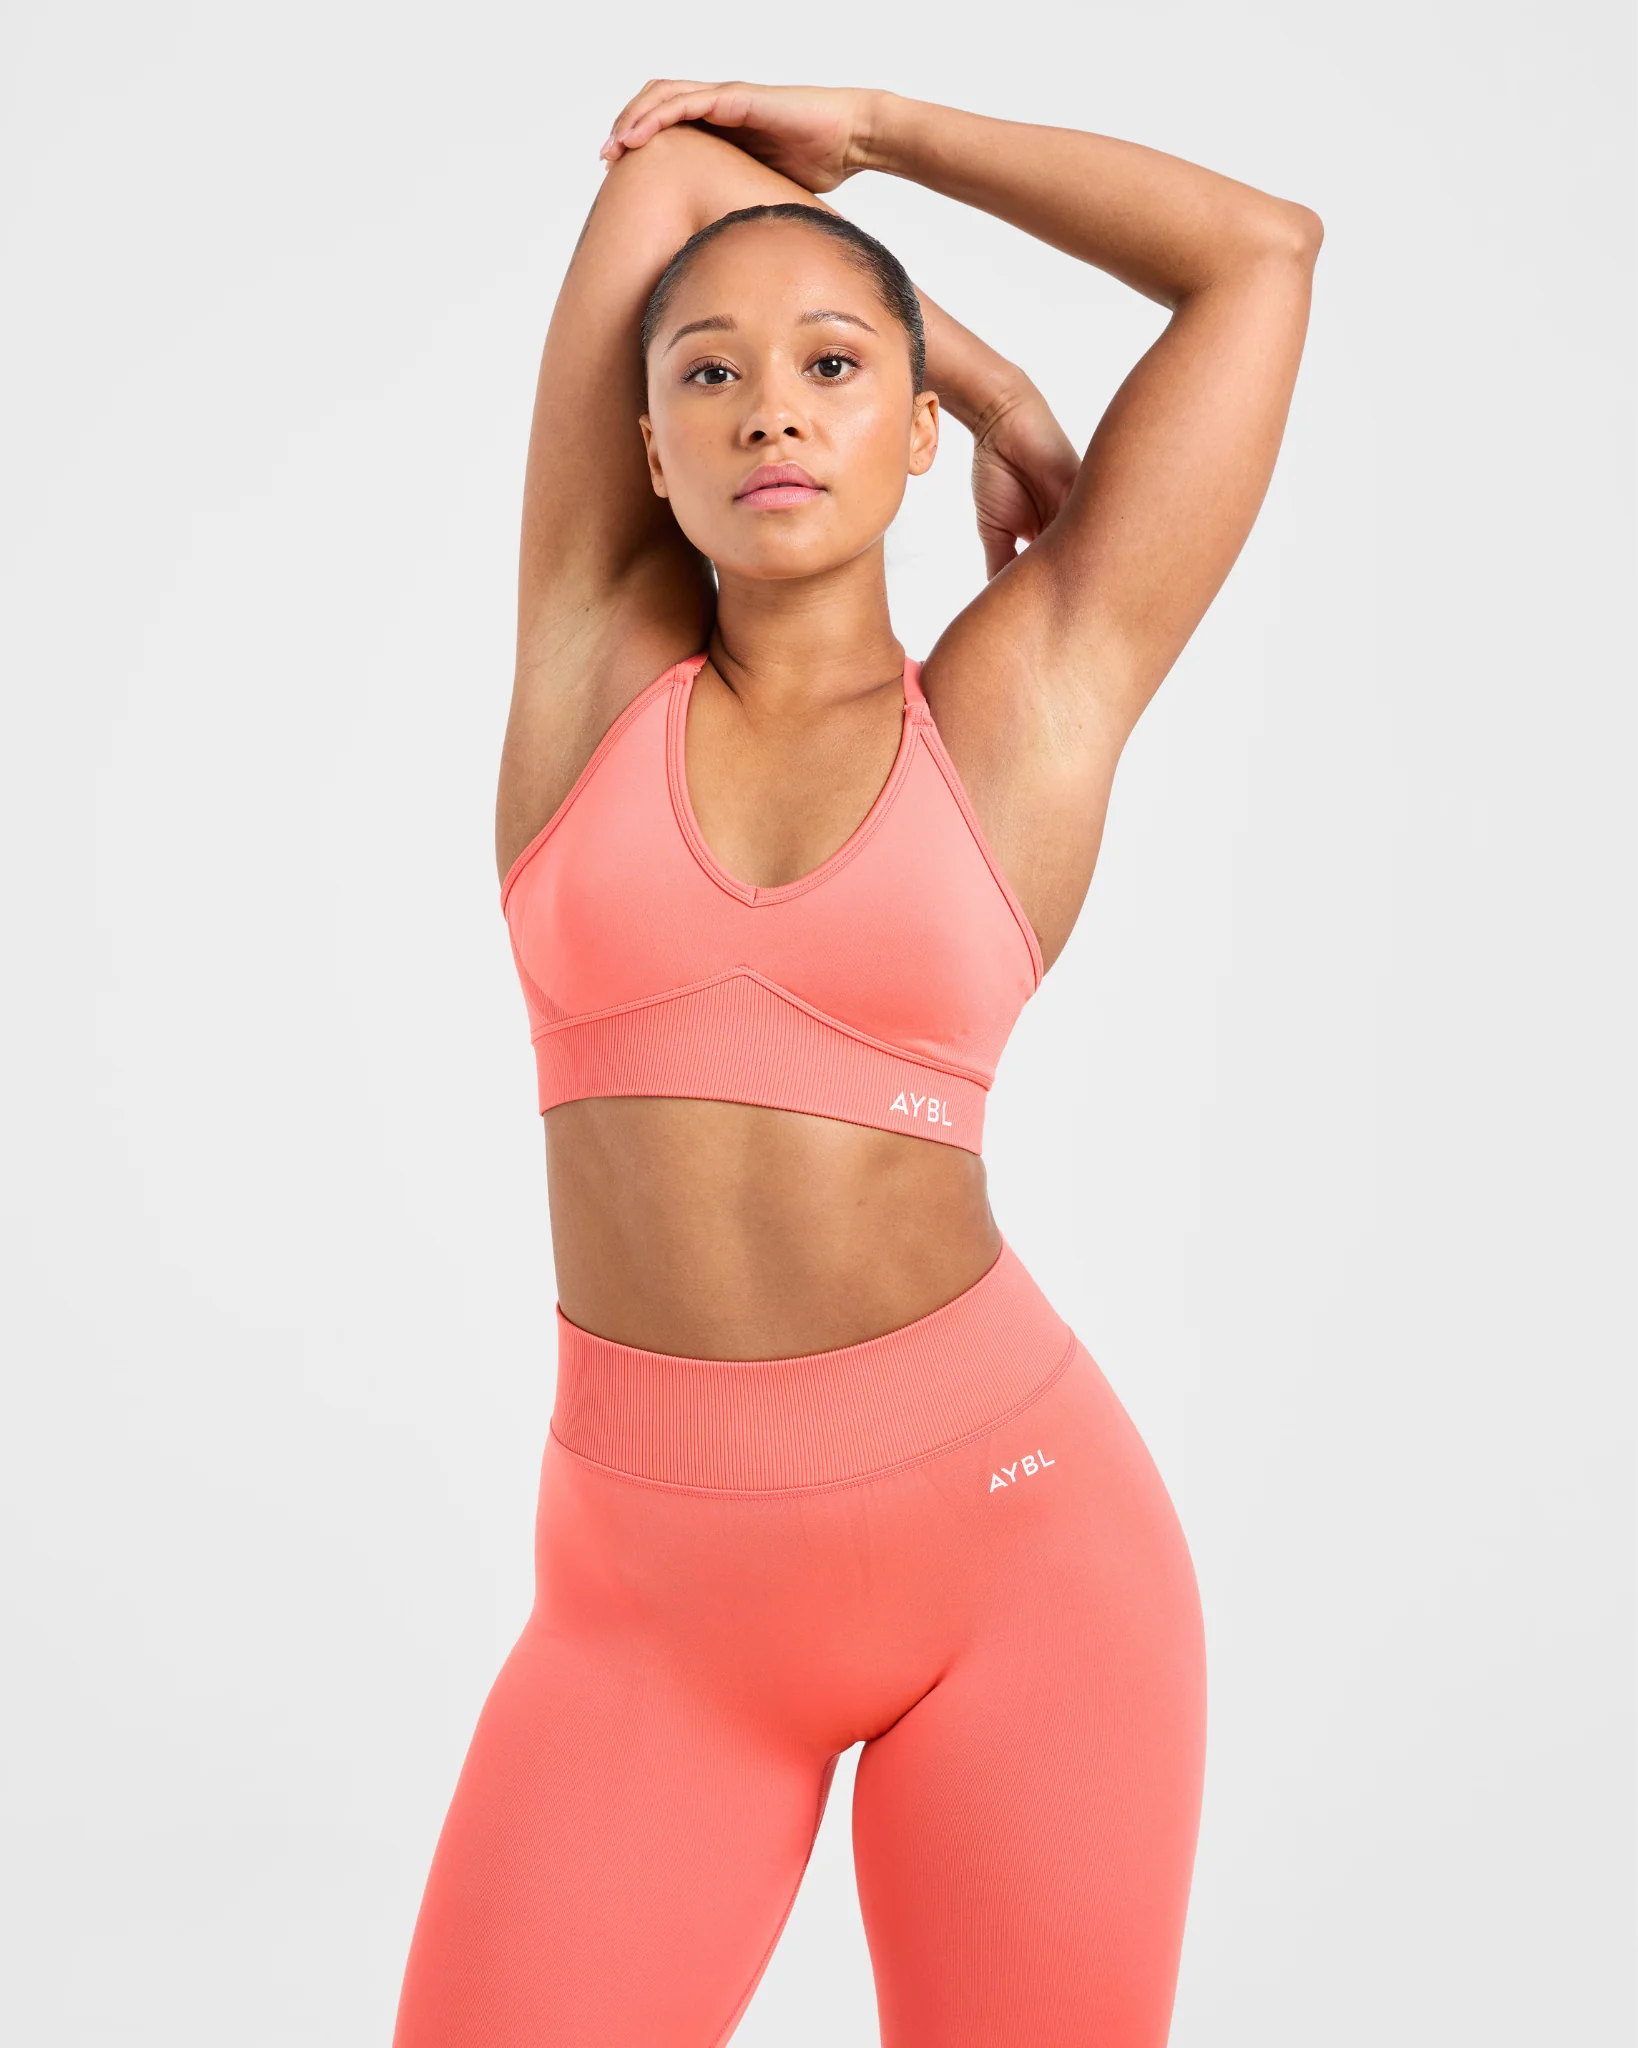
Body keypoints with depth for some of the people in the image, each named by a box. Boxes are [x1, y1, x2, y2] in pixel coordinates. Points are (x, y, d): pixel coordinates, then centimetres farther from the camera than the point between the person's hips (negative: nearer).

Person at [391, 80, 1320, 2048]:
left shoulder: (1036, 702, 0)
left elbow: (1265, 246, 4)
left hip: (1010, 1530, -1)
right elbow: (665, 162, 6)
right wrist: (1011, 393, 14)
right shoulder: (593, 651, 4)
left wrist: (861, 126, 11)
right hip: (656, 1595, 1)